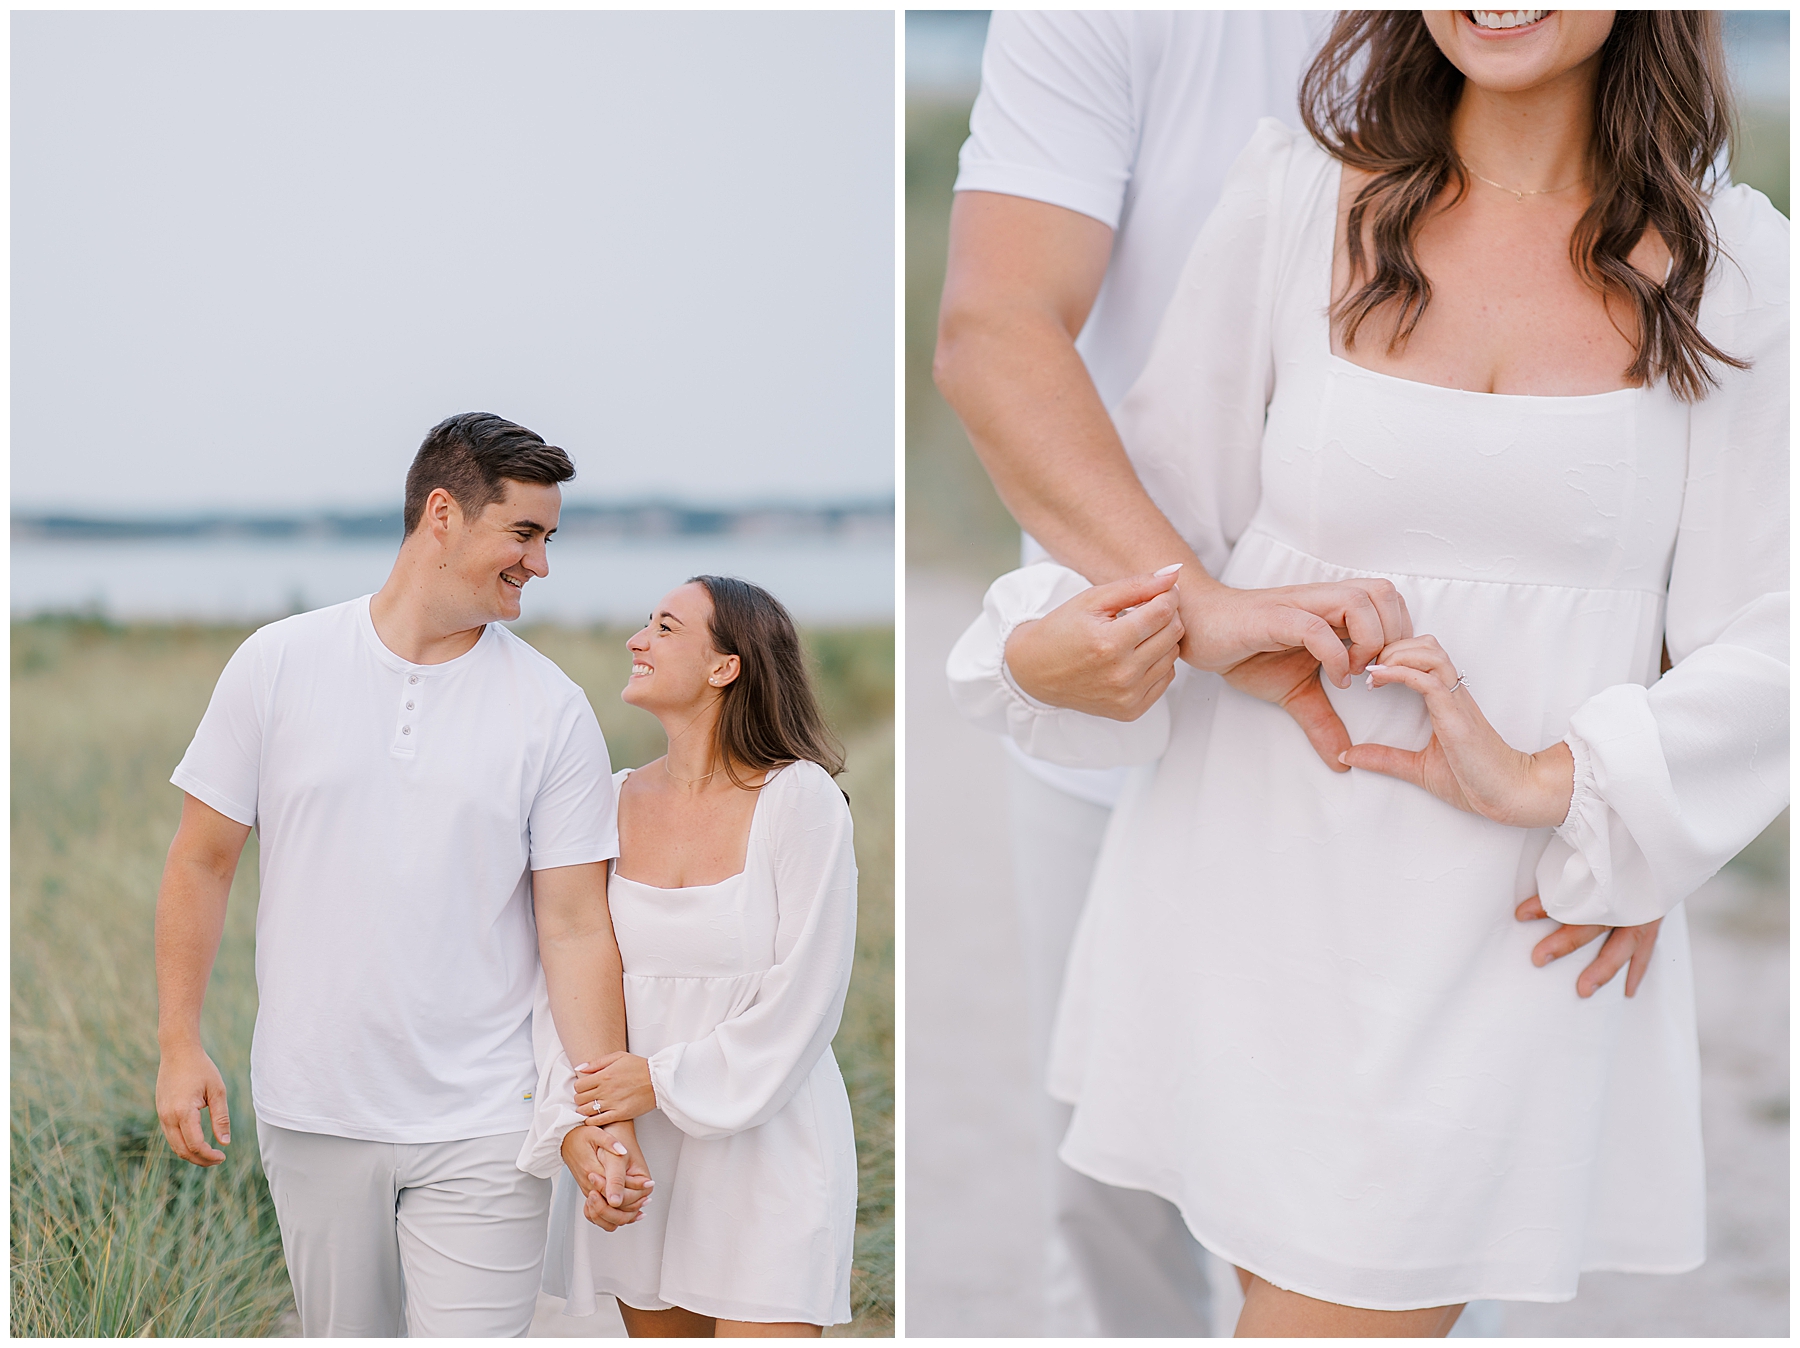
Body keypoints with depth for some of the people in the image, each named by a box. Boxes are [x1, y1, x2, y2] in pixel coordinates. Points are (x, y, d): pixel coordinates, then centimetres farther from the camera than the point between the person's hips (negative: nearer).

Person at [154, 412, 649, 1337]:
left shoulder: (552, 710, -1)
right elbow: (203, 861, 5)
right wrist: (179, 1043, -1)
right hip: (311, 1118, 1)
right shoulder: (277, 664, 1)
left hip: (479, 1130, -1)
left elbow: (576, 928, -3)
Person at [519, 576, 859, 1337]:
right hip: (635, 1156, 5)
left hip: (764, 1142, -5)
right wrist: (575, 1125, -12)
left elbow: (804, 999, -11)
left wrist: (662, 1081, -13)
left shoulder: (799, 797, -8)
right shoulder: (615, 802, 6)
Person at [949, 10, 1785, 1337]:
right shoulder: (1297, 199, 4)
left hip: (1509, 920, -1)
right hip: (1259, 878, 1)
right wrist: (1056, 636, -12)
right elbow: (1160, 506, 9)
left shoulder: (1732, 265, 2)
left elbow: (1765, 637, -1)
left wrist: (1547, 779, -15)